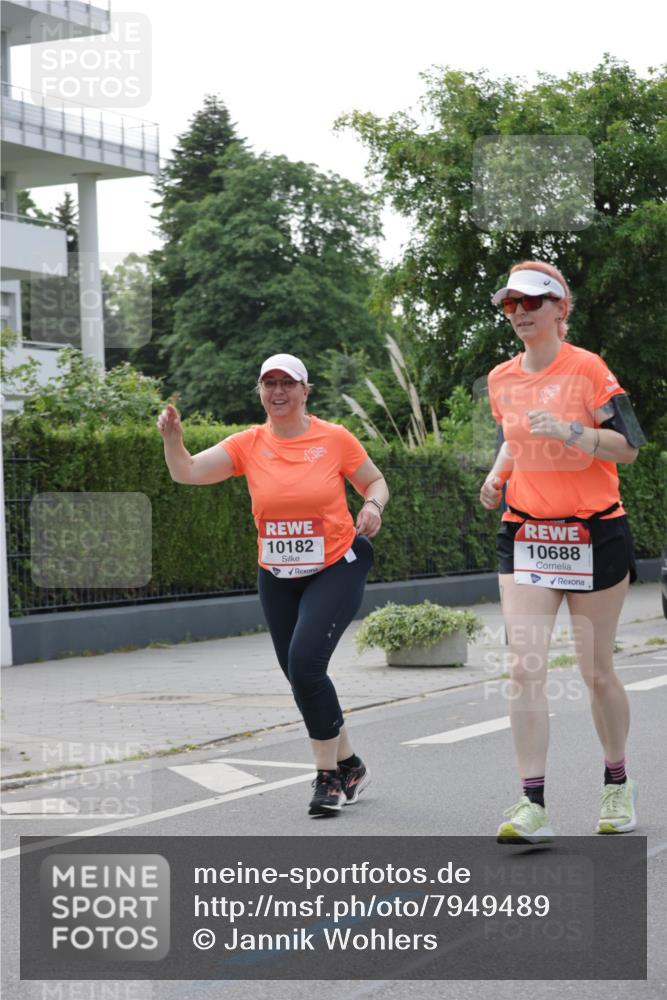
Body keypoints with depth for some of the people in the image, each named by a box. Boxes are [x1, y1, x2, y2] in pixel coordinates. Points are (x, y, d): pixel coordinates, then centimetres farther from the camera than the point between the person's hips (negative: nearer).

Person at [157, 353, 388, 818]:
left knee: (305, 662, -21)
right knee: (301, 676, 10)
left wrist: (373, 505, -16)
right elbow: (188, 473, -7)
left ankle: (329, 775, -7)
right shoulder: (248, 444, -1)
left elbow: (376, 481, 6)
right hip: (278, 578, 5)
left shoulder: (335, 439, -6)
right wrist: (173, 438, -26)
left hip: (336, 569, -4)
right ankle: (349, 765, 32)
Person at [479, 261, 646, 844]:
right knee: (525, 669, -11)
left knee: (597, 671, 6)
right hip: (525, 534, 4)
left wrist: (568, 431, -25)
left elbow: (629, 446, -11)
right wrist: (498, 474, 7)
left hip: (594, 534, -4)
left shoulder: (588, 369, -8)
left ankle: (618, 784, 29)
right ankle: (533, 806, -11)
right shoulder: (502, 380, 8)